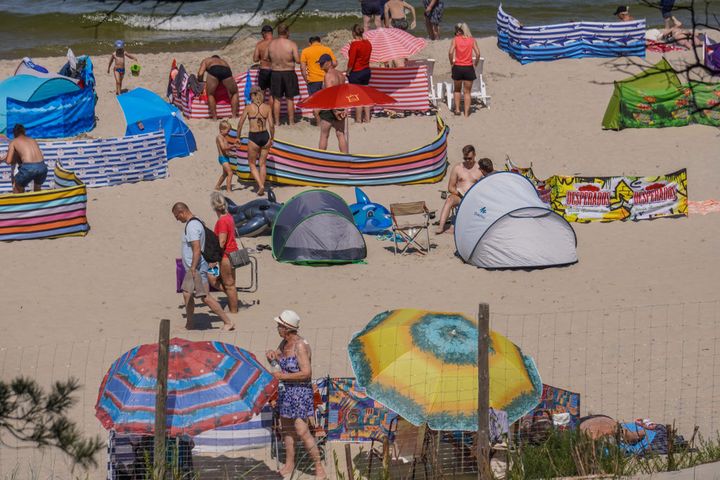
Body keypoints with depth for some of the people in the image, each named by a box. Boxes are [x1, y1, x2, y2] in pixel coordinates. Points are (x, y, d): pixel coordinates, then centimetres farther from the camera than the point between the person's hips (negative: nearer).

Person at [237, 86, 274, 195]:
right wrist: (271, 138, 10)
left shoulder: (249, 107, -5)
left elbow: (240, 124, -3)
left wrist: (238, 138, 10)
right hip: (265, 136, 3)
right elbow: (271, 125, -3)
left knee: (252, 164, 13)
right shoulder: (267, 107, 0)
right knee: (262, 164, 18)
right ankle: (261, 188, 20)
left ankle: (260, 185, -4)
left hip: (253, 137, -3)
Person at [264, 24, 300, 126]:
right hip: (289, 73, -2)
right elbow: (298, 60, -14)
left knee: (276, 99, 11)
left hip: (275, 73, 2)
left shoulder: (271, 44, -3)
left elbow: (266, 58, 6)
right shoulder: (292, 44, -13)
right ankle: (291, 121, 11)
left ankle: (277, 121, 13)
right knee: (290, 99, 7)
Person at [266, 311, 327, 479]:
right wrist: (270, 355, -6)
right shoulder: (284, 343, 4)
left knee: (302, 432, -12)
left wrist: (283, 376, -22)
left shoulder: (300, 346, -22)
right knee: (287, 428, 18)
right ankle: (289, 464, 33)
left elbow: (306, 373, -28)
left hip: (300, 391, -9)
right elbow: (275, 361, 18)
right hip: (286, 392, 9)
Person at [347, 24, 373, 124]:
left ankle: (358, 119, 4)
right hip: (366, 71, 7)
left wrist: (348, 72, -6)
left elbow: (351, 61, -19)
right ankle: (367, 118, 17)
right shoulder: (368, 43, 3)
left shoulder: (355, 44, -19)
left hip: (356, 73, -7)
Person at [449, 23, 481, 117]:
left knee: (457, 90, 21)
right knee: (467, 92, 9)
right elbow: (477, 53, -9)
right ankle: (466, 112, 5)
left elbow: (450, 52, -14)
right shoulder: (472, 40, 1)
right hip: (469, 68, 1)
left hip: (457, 67, -1)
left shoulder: (455, 39, -2)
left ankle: (457, 109, 16)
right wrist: (475, 63, 6)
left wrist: (451, 63, 1)